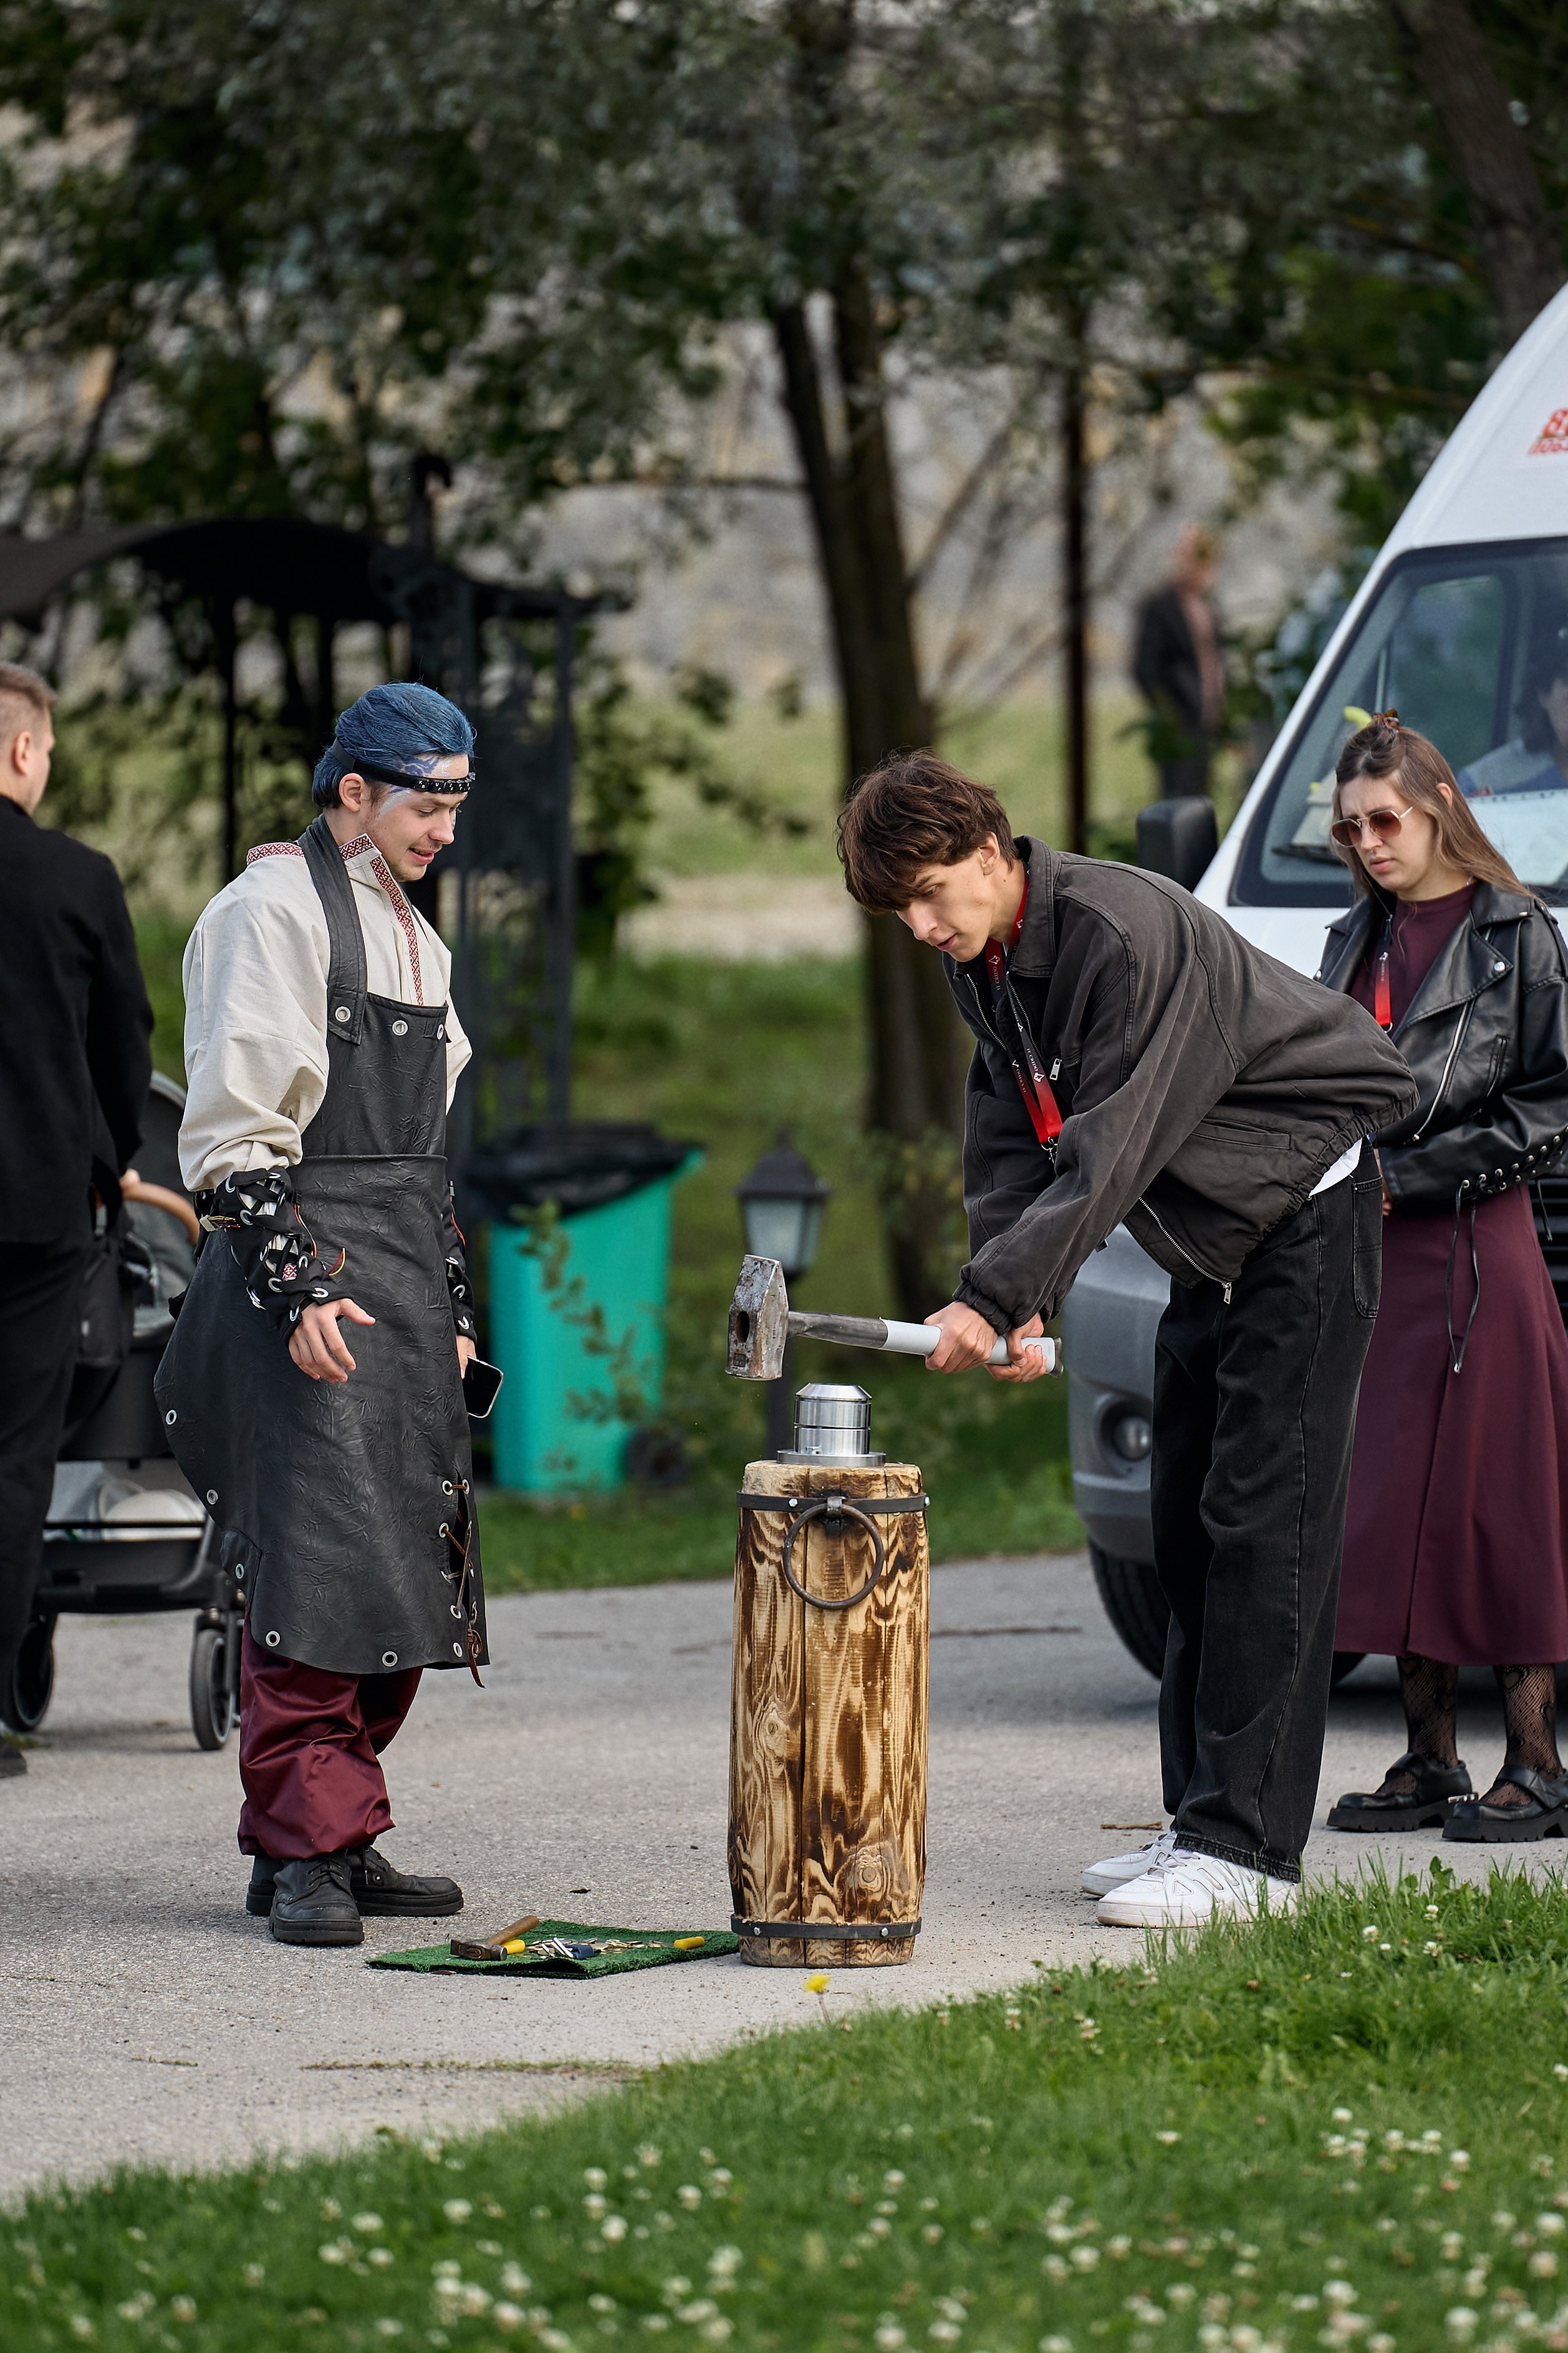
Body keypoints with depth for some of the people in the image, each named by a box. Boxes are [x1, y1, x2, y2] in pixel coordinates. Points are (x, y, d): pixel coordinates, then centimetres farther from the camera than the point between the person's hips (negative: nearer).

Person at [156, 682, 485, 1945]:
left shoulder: (413, 938, 20)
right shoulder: (270, 911, -8)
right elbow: (232, 1132, -13)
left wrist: (453, 1307, 22)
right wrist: (295, 1291, -20)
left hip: (405, 1276, 9)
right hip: (305, 1270, -9)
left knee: (401, 1568, 7)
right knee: (317, 1565, -13)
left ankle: (338, 1840, 12)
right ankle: (305, 1852, -11)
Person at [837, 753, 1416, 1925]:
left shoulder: (1127, 932, -26)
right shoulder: (983, 962, 2)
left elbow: (1110, 1149, -30)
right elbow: (1012, 1136, 5)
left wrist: (998, 1295, -32)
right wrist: (1009, 1298, -10)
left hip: (1303, 1218, -9)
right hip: (1212, 1245, 9)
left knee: (1263, 1524, -13)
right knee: (1187, 1526, 8)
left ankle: (1247, 1846, -15)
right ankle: (1203, 1819, 13)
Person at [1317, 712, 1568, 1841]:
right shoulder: (1354, 943, 16)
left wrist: (1406, 1176, -11)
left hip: (1477, 1249, -6)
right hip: (1365, 1251, 6)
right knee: (1392, 1505, 5)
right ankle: (1430, 1760, 11)